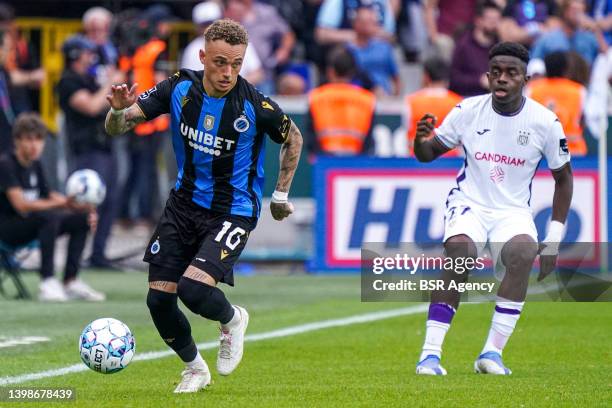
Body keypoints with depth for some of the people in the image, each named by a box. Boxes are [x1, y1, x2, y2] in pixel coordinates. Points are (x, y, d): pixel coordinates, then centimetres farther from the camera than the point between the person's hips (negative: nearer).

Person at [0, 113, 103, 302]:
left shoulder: (35, 165, 9)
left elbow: (49, 196, 15)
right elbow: (21, 204, -27)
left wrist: (82, 207, -3)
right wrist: (61, 203, -33)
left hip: (33, 225, 8)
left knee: (81, 219, -3)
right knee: (49, 216, -34)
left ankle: (71, 282, -8)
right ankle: (47, 283, -35)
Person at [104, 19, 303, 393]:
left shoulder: (255, 105, -19)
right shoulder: (180, 89, -10)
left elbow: (293, 139, 2)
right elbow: (116, 128, -7)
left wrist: (281, 195, 8)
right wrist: (119, 111, -30)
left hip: (232, 211, -4)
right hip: (184, 203, 4)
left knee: (193, 289, -25)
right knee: (159, 299, 1)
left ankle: (232, 320, 11)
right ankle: (195, 369, 28)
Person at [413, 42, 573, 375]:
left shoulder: (545, 122, -6)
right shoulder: (468, 111, -5)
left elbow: (563, 177, 6)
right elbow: (428, 154, 6)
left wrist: (553, 241, 2)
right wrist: (422, 140, -21)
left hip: (514, 212, 0)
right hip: (469, 204, 0)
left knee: (523, 252, -32)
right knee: (459, 250, -32)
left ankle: (492, 352, -26)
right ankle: (430, 354, -30)